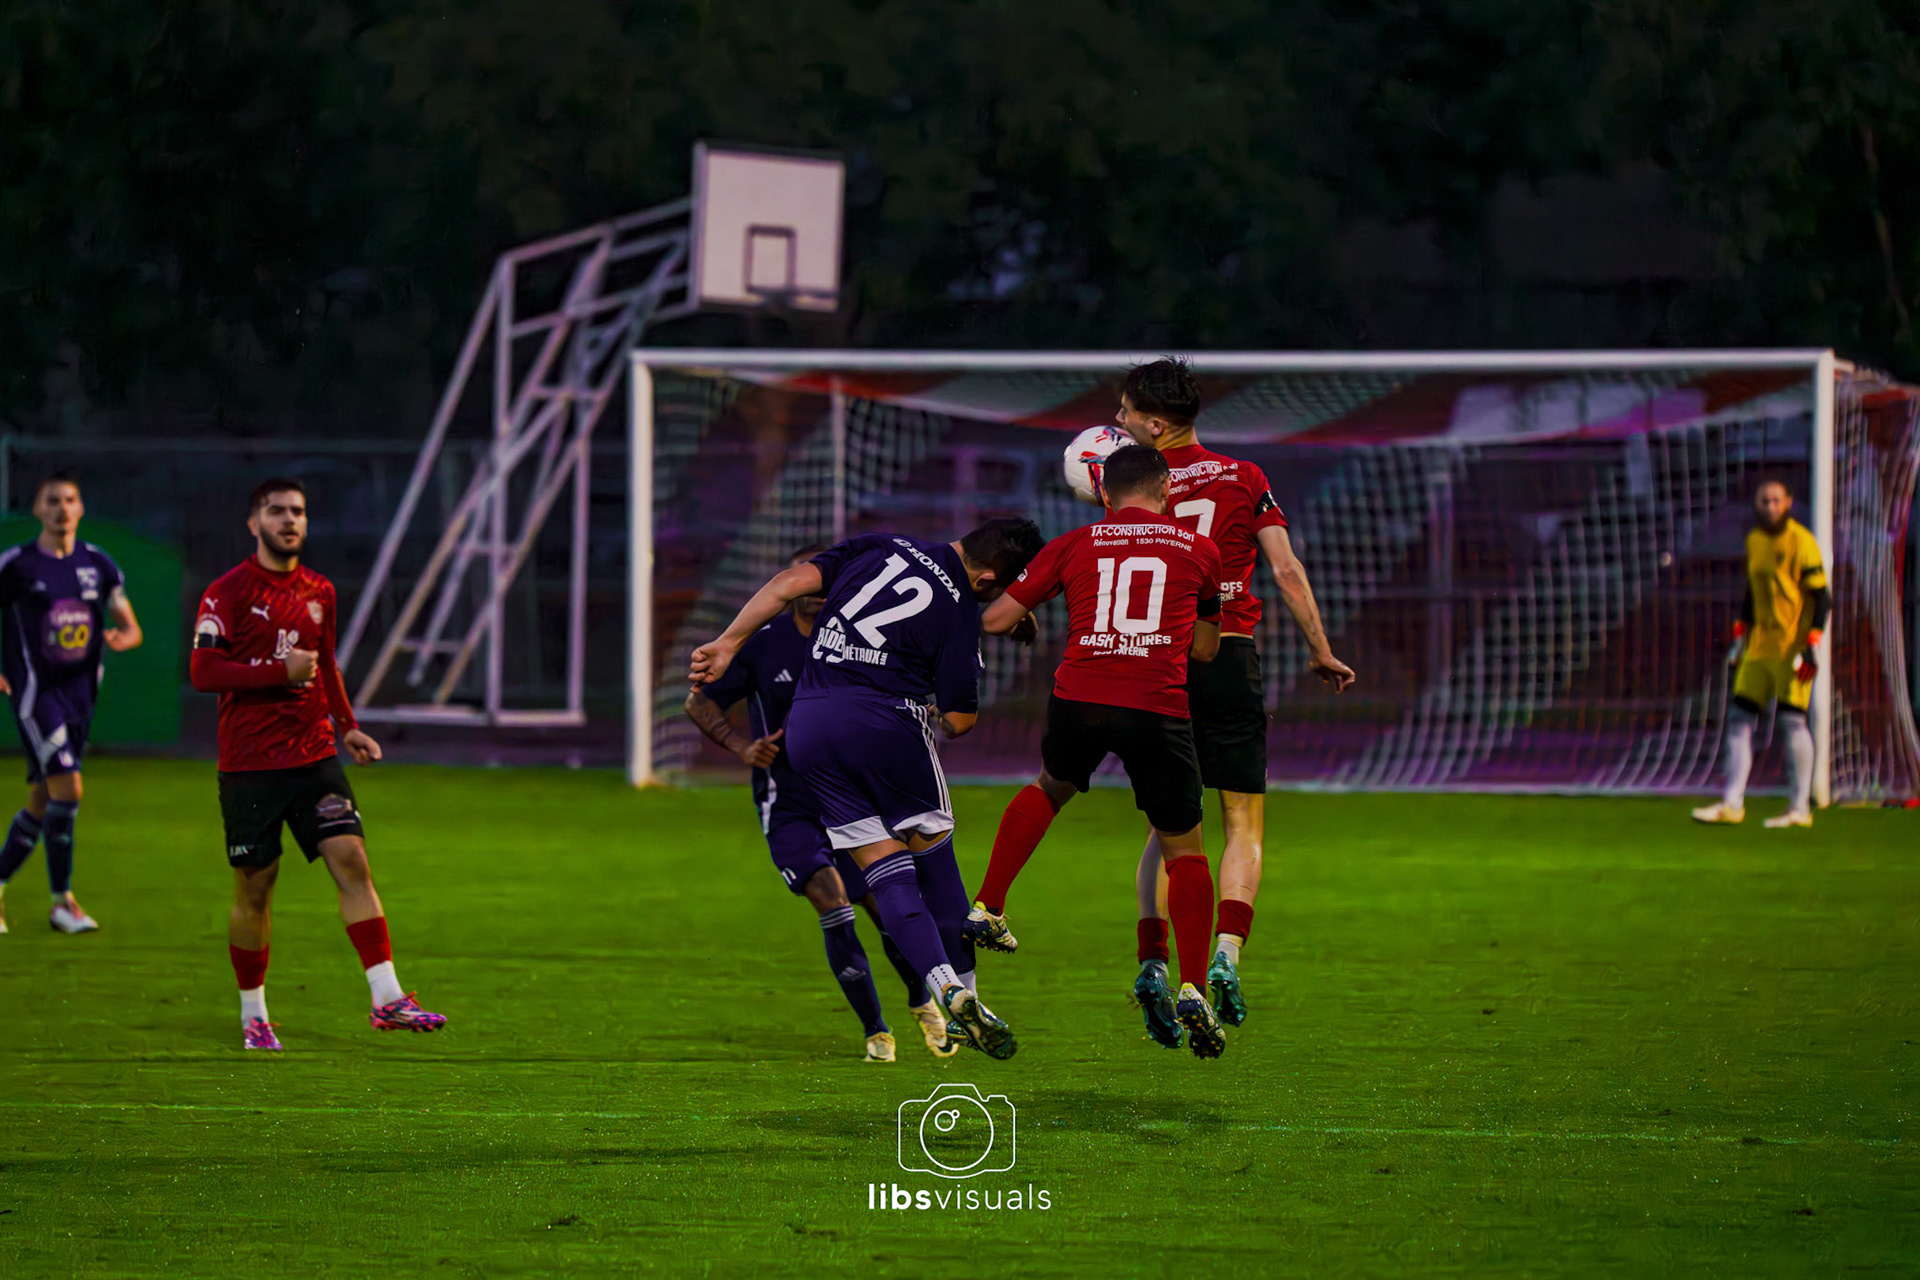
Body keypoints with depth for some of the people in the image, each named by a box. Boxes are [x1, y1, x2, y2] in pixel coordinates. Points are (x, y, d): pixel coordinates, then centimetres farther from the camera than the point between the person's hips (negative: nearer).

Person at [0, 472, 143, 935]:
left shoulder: (98, 564, 8)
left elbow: (131, 627, 11)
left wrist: (121, 638, -13)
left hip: (80, 695, 5)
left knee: (41, 802, 9)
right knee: (67, 788, -16)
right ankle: (62, 901, -8)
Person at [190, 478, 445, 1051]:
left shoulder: (319, 592, 12)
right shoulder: (229, 593, -6)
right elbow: (203, 672, -12)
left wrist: (347, 726, 14)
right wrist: (281, 671, -17)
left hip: (314, 756, 4)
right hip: (249, 764, -4)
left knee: (351, 859, -11)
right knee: (254, 889, 3)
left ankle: (386, 997, -15)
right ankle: (252, 1015, 19)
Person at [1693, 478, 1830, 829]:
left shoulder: (1801, 542, -10)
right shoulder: (1754, 540, 12)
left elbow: (1822, 597, -11)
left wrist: (1813, 644, -18)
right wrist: (1740, 637, 19)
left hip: (1793, 641, -7)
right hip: (1760, 643, 7)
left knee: (1792, 718, -9)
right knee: (1739, 717, 4)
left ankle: (1800, 808, -4)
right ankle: (1732, 804, 9)